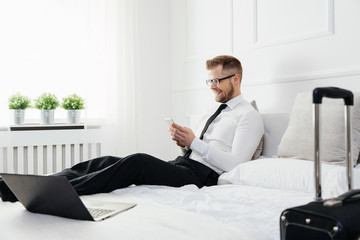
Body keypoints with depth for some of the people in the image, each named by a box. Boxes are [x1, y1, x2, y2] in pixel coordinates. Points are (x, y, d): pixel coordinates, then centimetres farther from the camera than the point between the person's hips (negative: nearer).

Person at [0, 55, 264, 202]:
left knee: (139, 161, -33)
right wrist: (182, 141, 3)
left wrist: (194, 142, -11)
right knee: (107, 161, -11)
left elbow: (233, 163, -12)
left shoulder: (249, 116, 1)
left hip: (200, 175, -8)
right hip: (180, 165, 8)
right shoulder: (212, 113, 27)